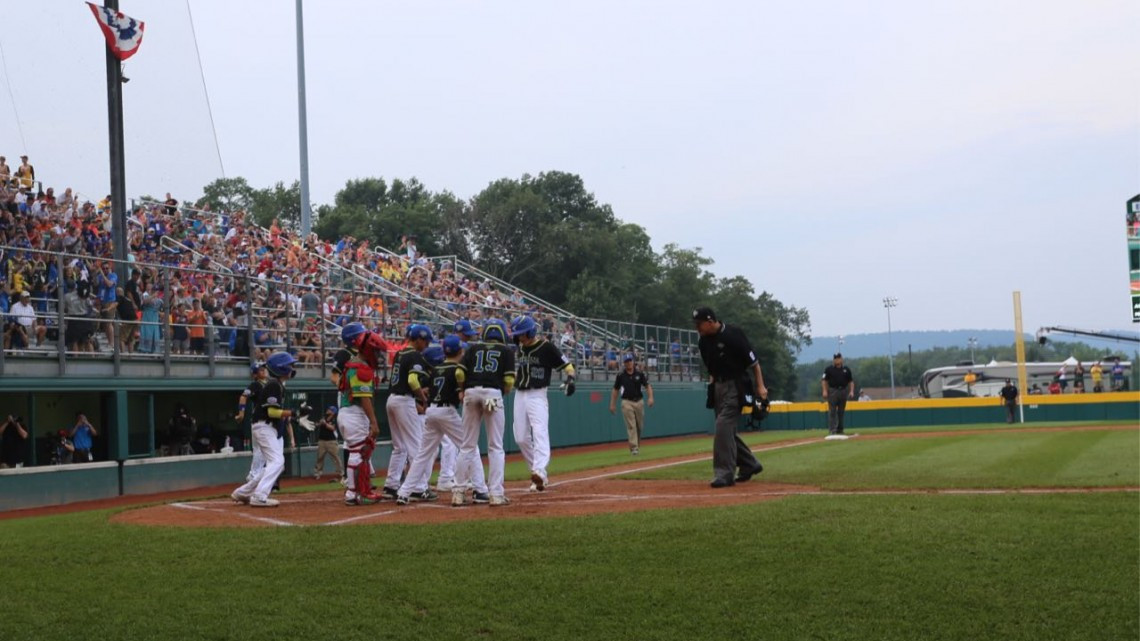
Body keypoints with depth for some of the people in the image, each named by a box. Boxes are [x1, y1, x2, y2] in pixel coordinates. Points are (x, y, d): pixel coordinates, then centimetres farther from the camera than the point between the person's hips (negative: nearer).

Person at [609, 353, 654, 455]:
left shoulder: (640, 374, 2)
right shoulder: (620, 376, 1)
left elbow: (647, 386, 1)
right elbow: (615, 390, 8)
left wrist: (650, 397, -15)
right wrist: (612, 404, 4)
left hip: (639, 402, 2)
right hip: (627, 403, -2)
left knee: (640, 425, 9)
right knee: (631, 426, -10)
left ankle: (638, 445, 28)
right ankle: (633, 447, -13)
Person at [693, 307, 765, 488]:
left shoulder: (733, 335, -15)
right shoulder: (703, 341, 6)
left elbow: (753, 361, -13)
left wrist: (760, 386, -16)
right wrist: (712, 383, 10)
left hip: (735, 386, -8)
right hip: (718, 387, 8)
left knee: (723, 425, -17)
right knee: (727, 430, 12)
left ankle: (725, 474, -15)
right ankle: (750, 465, 28)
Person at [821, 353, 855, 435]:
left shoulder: (846, 369, 10)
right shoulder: (829, 369, 3)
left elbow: (851, 381, 11)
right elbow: (824, 380, 1)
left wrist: (851, 391, -1)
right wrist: (824, 391, -10)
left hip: (843, 391, 3)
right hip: (833, 391, -3)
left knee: (841, 411, 7)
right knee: (832, 411, -8)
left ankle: (840, 429, 14)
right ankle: (831, 429, -10)